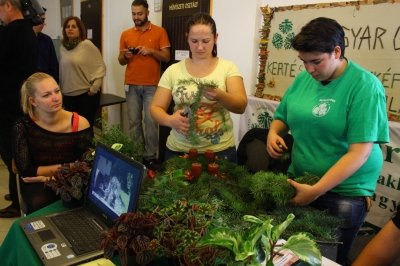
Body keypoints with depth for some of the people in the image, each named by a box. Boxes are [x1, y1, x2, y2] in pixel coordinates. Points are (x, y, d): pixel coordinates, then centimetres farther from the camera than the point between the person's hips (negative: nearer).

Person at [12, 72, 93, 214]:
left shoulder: (80, 124, -11)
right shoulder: (23, 126, -9)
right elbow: (26, 171, -11)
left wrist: (46, 175, -12)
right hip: (36, 185, 0)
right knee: (40, 205, -29)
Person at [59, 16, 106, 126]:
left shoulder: (87, 45, -9)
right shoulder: (63, 47, 7)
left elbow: (100, 67, -10)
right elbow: (62, 70, 14)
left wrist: (94, 88, -13)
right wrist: (61, 88, 13)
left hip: (86, 94, -5)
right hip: (68, 95, 5)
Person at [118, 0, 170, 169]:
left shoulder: (159, 32, 2)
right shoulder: (125, 34, 11)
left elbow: (166, 57, -1)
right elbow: (121, 61, 13)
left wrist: (151, 51, -16)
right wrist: (125, 56, -9)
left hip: (152, 85, -3)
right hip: (131, 85, 3)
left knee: (150, 121, -3)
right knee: (134, 121, 6)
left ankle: (151, 156, 7)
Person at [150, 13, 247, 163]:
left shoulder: (228, 67, -3)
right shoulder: (173, 70, 0)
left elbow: (241, 106, -12)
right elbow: (156, 108, 0)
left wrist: (219, 96, -34)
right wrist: (170, 120, -22)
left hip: (220, 151, -1)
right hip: (178, 151, 1)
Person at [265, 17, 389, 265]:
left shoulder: (364, 85, -17)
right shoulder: (303, 79, 1)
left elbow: (360, 152, -22)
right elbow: (282, 116, 15)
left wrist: (317, 190, -25)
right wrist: (273, 132, -8)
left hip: (344, 193, -5)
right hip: (298, 182, 5)